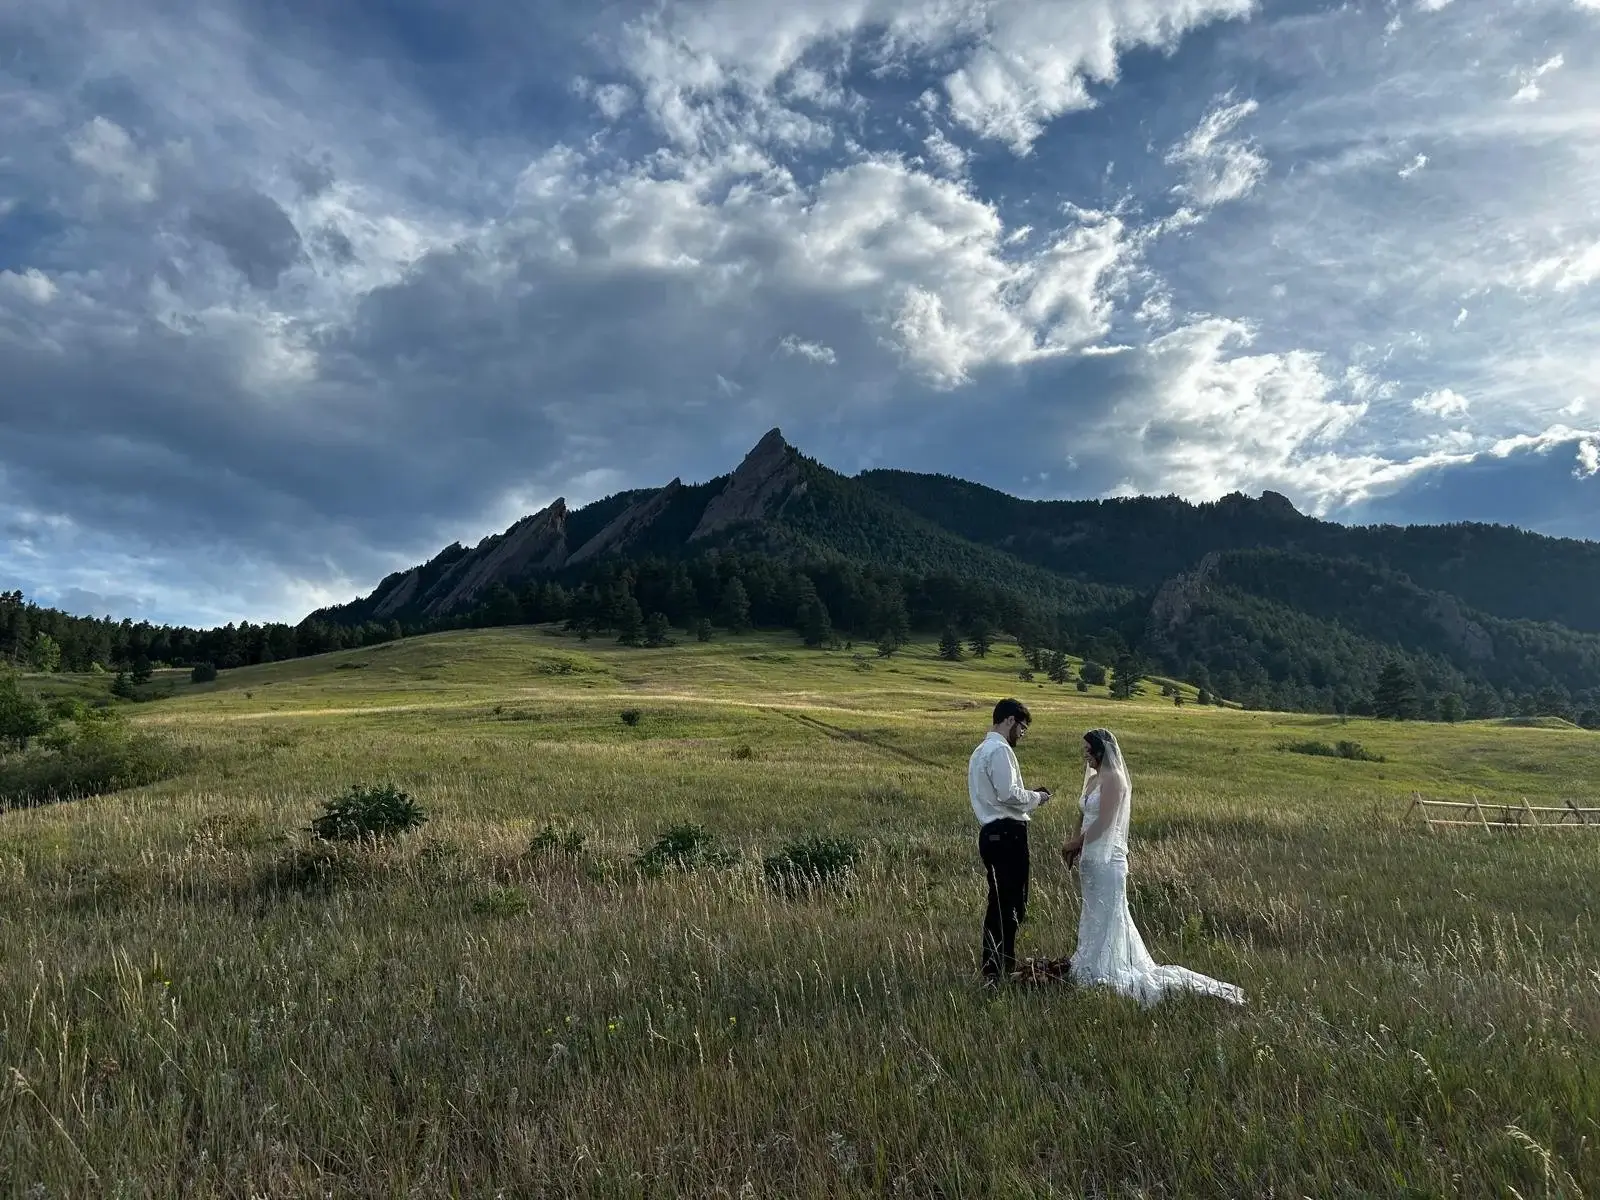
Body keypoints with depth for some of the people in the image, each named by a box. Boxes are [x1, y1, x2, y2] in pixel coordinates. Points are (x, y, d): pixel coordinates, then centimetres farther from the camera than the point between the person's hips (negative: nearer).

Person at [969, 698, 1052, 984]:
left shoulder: (982, 750, 20)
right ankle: (1000, 971, -3)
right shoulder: (1000, 749, -12)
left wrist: (1029, 797, 15)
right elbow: (1008, 794, -21)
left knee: (999, 903, 16)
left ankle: (994, 967, 23)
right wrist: (1036, 797, -5)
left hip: (991, 832, 11)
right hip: (1007, 834, -11)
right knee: (1010, 904, -6)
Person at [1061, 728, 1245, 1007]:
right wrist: (1076, 845, 0)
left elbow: (1103, 821, -19)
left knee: (1105, 917, 0)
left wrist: (1075, 842, -9)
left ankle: (1104, 973, 8)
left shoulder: (1113, 778, -14)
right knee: (1096, 916, 15)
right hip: (1092, 858, 9)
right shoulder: (1094, 778, 13)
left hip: (1107, 859, -9)